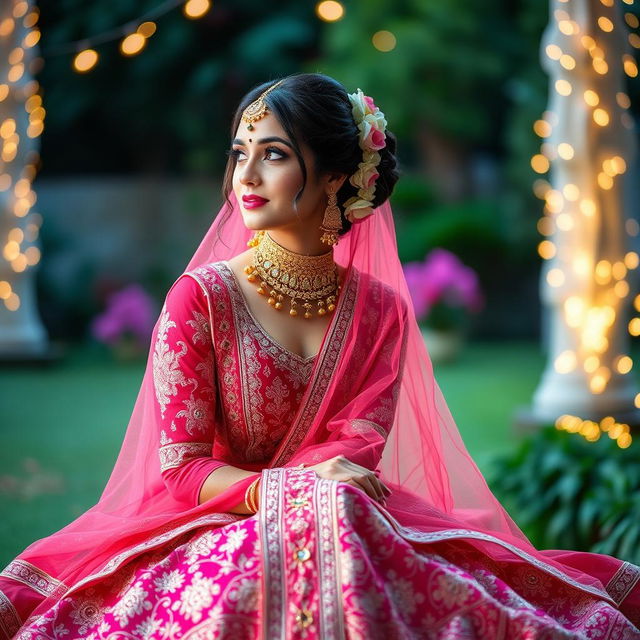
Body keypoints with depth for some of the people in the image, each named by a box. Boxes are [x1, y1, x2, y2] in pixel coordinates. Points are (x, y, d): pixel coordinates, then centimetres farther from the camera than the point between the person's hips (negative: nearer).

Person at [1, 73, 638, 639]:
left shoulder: (381, 310, 6)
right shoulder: (200, 297, -2)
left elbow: (359, 448, -4)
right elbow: (180, 467, -7)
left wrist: (272, 486, -23)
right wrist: (282, 489, -26)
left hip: (347, 523, 3)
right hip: (220, 532, -3)